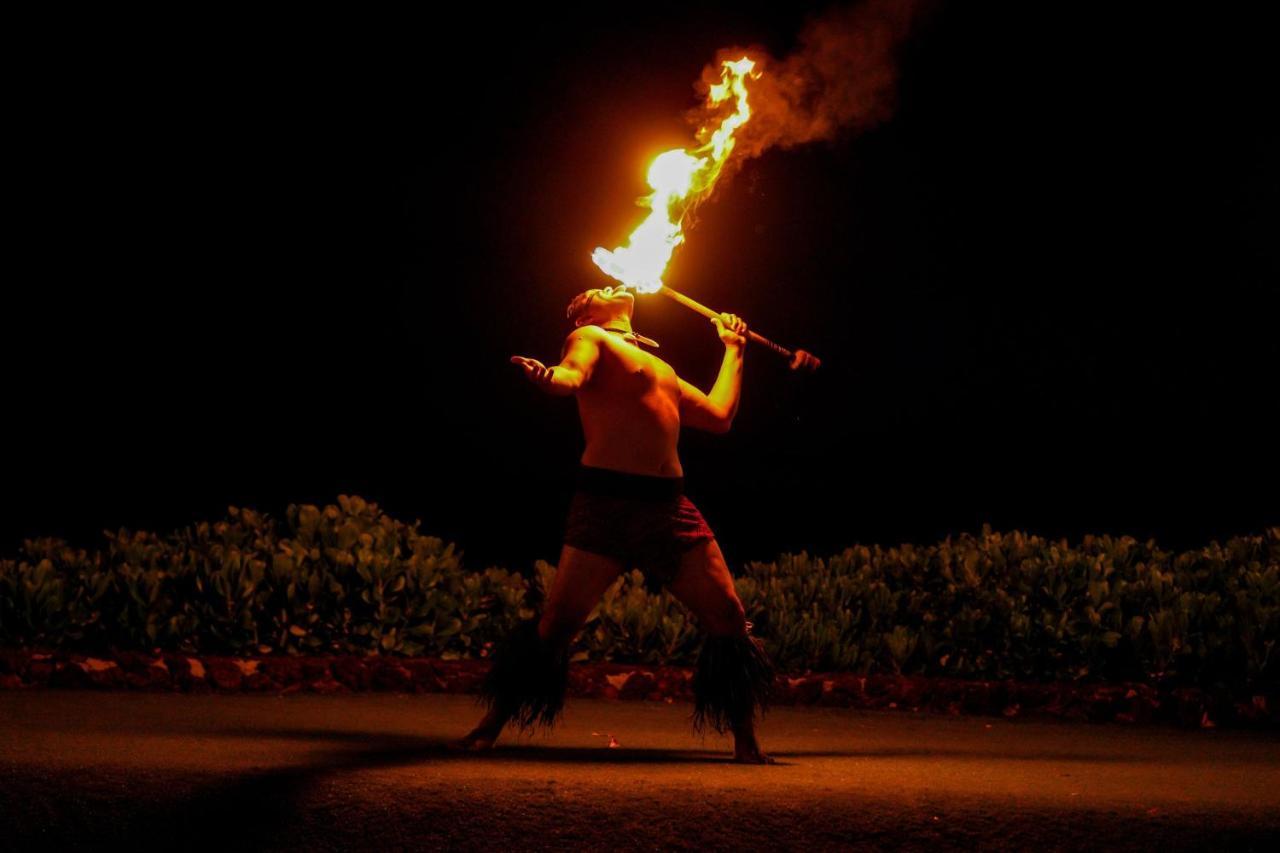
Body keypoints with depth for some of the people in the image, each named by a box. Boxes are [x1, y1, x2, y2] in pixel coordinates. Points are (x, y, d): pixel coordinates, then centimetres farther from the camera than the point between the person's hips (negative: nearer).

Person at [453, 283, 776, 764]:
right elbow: (572, 374, -13)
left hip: (670, 505, 6)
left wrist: (733, 350, 41)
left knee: (728, 616, -3)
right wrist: (546, 377, -37)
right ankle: (490, 728, 1)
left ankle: (746, 743, 6)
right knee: (558, 619, -11)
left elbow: (720, 416, 34)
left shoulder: (660, 368, 30)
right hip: (607, 499, -6)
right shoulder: (590, 338, 9)